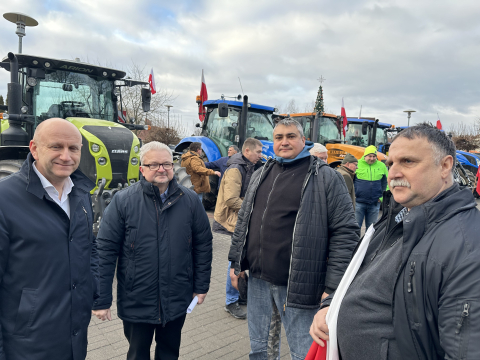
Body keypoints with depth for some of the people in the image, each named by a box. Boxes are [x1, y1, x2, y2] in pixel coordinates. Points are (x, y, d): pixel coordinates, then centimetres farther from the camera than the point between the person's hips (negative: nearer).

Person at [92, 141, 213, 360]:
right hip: (136, 302, -1)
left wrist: (201, 286, 4)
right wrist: (101, 300, -10)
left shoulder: (190, 200, -5)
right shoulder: (123, 201, -12)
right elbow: (105, 250, -10)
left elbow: (203, 244, 1)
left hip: (177, 301, 2)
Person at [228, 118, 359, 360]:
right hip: (257, 280, 6)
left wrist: (333, 286, -15)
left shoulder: (326, 177, -8)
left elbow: (345, 232, -12)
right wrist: (236, 262, 13)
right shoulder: (261, 175, 10)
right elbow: (243, 220, 16)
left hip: (298, 285, -5)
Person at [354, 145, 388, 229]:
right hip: (359, 202, -3)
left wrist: (382, 197, 7)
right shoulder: (357, 164, -4)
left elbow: (387, 182, 14)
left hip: (375, 204, 3)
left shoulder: (381, 166, 6)